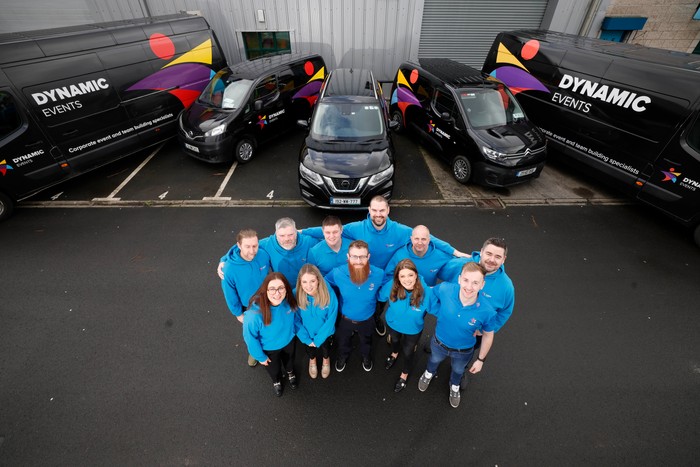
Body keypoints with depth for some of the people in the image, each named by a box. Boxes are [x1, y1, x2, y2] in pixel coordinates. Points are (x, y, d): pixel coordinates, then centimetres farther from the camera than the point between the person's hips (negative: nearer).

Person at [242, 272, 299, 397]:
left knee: (289, 360, 35)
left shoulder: (289, 301, -32)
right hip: (269, 348, -2)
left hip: (288, 340, 3)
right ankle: (276, 381, 68)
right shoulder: (255, 314, -44)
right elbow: (250, 337, -25)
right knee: (274, 368, 31)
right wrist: (260, 356, -11)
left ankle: (290, 373, 72)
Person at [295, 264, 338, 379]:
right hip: (307, 332, 1)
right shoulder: (295, 294, -31)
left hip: (324, 332, -1)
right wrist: (306, 338, -13)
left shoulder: (329, 294, -34)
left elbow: (330, 320, -21)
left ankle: (326, 360, 66)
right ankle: (312, 360, 67)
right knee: (310, 348, 32)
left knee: (325, 347, 31)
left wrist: (318, 339, -15)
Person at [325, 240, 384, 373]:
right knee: (343, 341, 31)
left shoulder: (379, 274, -32)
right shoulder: (337, 273, -33)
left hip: (367, 319, 0)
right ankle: (342, 357, 67)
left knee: (366, 341, 33)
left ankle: (366, 357, 68)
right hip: (345, 318, 0)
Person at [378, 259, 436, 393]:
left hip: (413, 330, -1)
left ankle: (404, 375, 60)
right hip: (393, 324, 1)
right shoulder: (391, 286, -33)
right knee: (395, 340, 35)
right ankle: (394, 354, 73)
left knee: (408, 352, 26)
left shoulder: (426, 292, -39)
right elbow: (380, 297, -10)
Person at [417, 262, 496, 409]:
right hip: (439, 343, 1)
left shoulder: (487, 311, -35)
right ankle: (429, 374, 71)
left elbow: (488, 335, -13)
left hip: (463, 351, 0)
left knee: (458, 370, 35)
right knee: (434, 360, 35)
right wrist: (438, 311, -15)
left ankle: (454, 386, 70)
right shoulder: (445, 289, -36)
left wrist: (481, 359, -2)